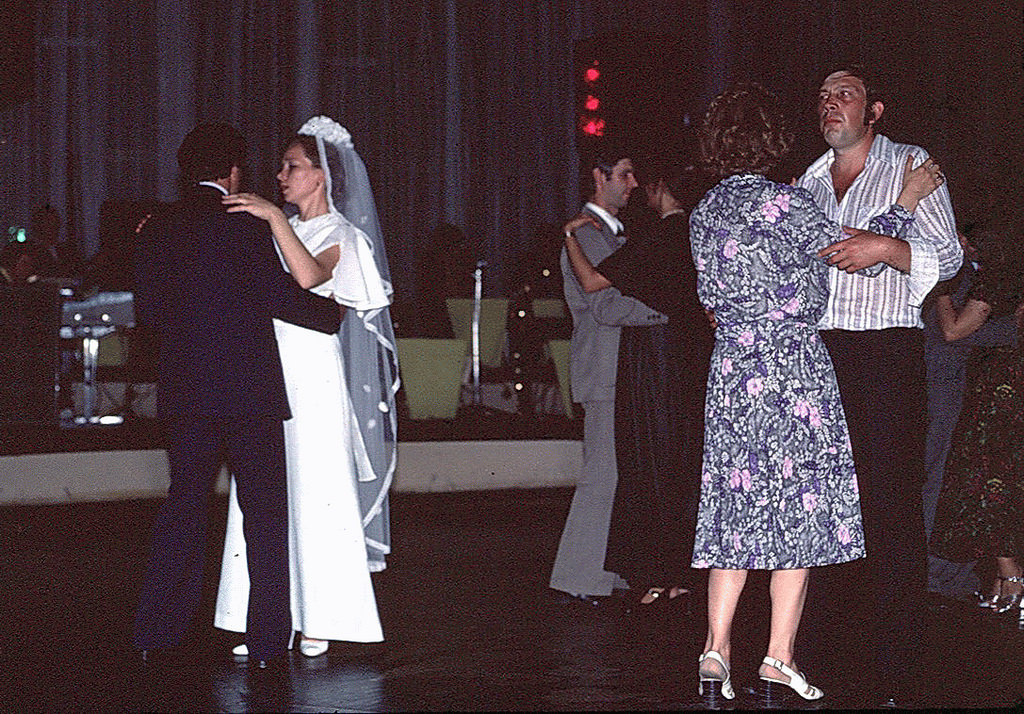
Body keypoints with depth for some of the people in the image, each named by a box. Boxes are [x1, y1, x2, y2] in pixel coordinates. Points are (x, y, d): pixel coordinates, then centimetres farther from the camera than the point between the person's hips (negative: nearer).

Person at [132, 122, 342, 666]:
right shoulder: (241, 226, -11)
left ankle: (156, 632, 17)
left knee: (184, 504, 15)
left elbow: (147, 309, 11)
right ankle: (267, 640, 4)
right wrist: (339, 314, 1)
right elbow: (282, 296, -13)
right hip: (249, 393, -5)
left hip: (183, 393, 6)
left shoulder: (156, 232, 7)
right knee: (265, 510, 3)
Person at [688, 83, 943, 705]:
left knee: (738, 503, 9)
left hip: (732, 368, 6)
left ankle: (717, 650, 4)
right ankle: (780, 658, 0)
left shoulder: (704, 213, 8)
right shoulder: (785, 203, -12)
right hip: (794, 364, -6)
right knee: (799, 504, 0)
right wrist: (908, 200, 3)